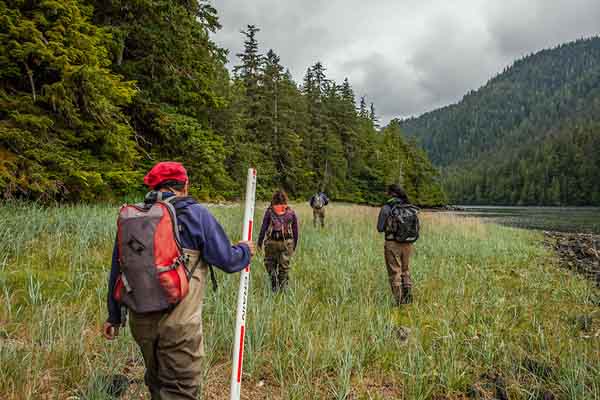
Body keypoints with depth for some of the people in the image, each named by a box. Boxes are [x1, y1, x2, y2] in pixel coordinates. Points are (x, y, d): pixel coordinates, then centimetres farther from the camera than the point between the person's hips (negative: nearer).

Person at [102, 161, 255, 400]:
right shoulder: (195, 214, -9)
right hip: (179, 323, -5)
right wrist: (245, 251, 15)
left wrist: (114, 316, 21)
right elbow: (227, 260, -7)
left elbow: (116, 271, 11)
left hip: (140, 321, 6)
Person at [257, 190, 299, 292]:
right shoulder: (291, 212, 5)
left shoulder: (269, 211, 1)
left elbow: (263, 227, -1)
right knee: (284, 265, 11)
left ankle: (274, 279, -5)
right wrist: (294, 245, 16)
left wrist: (260, 242, 6)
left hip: (272, 242, -1)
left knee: (270, 263, 17)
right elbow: (295, 230, 8)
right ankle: (283, 286, 13)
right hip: (287, 242, 1)